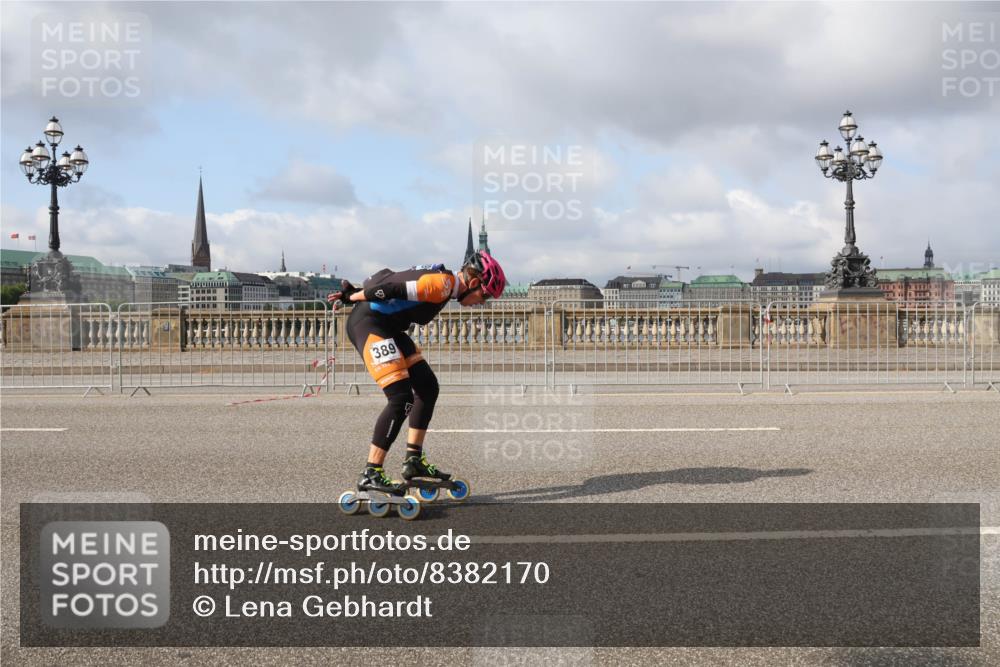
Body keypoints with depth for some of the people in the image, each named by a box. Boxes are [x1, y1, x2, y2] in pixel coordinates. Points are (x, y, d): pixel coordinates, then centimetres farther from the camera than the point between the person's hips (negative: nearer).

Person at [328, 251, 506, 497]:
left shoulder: (442, 279, 14)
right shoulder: (442, 284, -19)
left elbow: (389, 278, 16)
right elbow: (389, 289, -22)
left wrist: (354, 293, 14)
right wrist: (352, 297, -9)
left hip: (388, 326, 11)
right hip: (368, 323, -11)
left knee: (427, 387, 10)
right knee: (401, 398, -17)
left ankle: (414, 461, 16)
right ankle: (371, 474, -13)